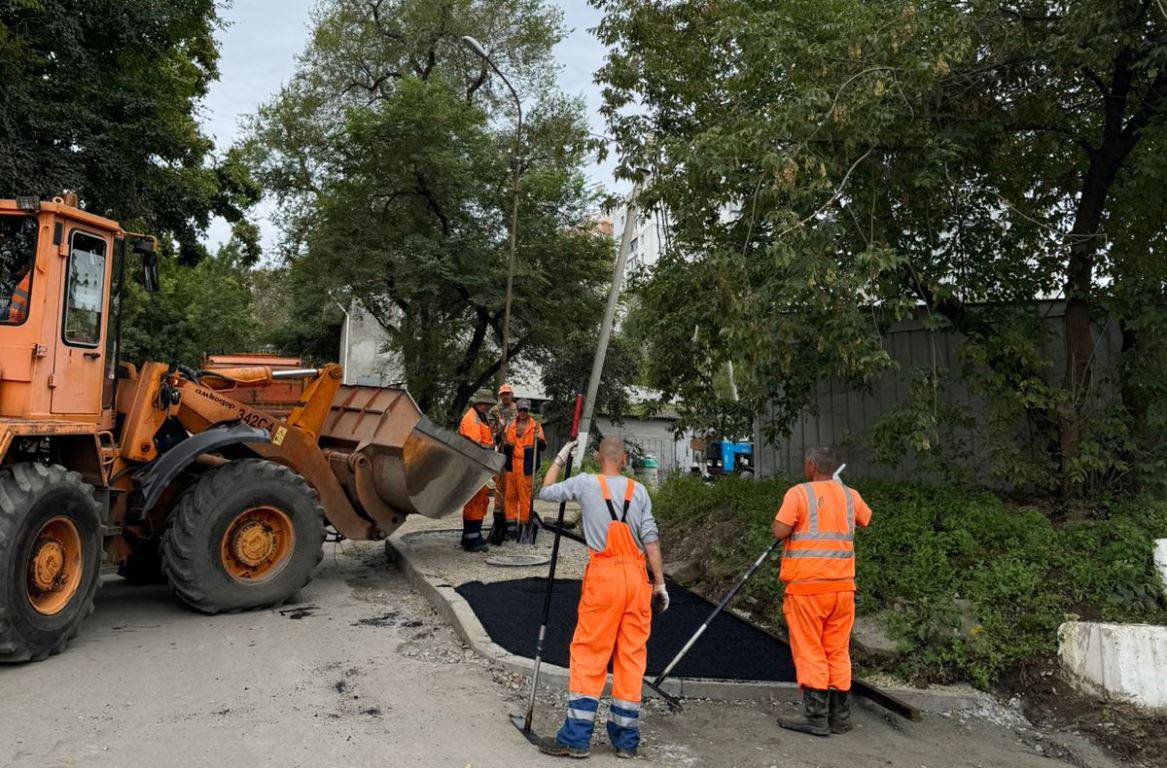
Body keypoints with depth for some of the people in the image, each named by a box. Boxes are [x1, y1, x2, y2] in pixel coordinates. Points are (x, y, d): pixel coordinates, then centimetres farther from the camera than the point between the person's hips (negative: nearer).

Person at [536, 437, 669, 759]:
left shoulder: (585, 483, 0)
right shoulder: (638, 491, 5)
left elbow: (546, 492, 16)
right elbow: (650, 539, 1)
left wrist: (559, 459, 29)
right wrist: (660, 584, 6)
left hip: (603, 576, -3)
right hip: (636, 576, 3)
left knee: (588, 654, 3)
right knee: (632, 656, 9)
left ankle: (576, 737, 4)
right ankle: (626, 739, 17)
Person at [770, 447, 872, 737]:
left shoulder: (799, 493, -8)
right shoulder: (850, 495, 8)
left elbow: (779, 531, -16)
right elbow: (866, 519, 28)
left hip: (807, 585, -5)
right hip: (842, 585, 5)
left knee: (810, 652, 2)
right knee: (838, 651, 13)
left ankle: (816, 717, 3)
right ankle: (840, 716, 18)